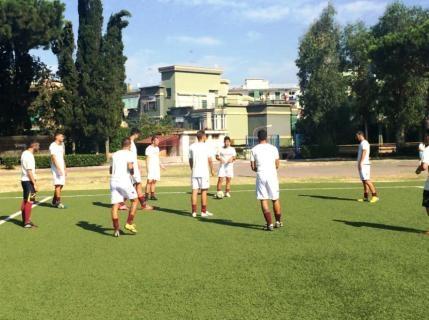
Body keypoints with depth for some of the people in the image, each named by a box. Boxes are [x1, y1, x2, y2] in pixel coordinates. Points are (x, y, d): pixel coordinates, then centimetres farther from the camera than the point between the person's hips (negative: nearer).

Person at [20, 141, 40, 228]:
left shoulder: (24, 153, 12)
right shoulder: (29, 155, -18)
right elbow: (29, 171, -22)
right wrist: (34, 183, -20)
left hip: (24, 180, 10)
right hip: (28, 181, -10)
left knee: (25, 201, 15)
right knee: (29, 201, -5)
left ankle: (25, 220, 24)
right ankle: (27, 222, -2)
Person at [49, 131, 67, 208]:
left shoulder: (61, 145, 18)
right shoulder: (53, 146, -9)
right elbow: (54, 158, -17)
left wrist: (65, 169, 18)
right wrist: (59, 168, -25)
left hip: (61, 168, 8)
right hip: (56, 168, -8)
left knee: (61, 185, 8)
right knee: (58, 184, -11)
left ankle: (54, 201, 18)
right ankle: (58, 202, -10)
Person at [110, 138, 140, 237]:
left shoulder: (115, 154, 19)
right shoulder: (129, 153, 1)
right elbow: (130, 166, -15)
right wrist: (132, 173, 5)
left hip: (113, 181, 5)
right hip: (125, 181, -5)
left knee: (115, 205, 2)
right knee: (134, 201, 13)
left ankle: (116, 229, 0)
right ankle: (129, 223, 9)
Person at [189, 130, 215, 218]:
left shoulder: (192, 147, 7)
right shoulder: (206, 146, -5)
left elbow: (190, 160, 10)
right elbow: (210, 160, -5)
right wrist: (212, 170, 7)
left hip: (194, 172, 4)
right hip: (204, 172, -4)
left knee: (194, 191, 3)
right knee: (204, 191, 3)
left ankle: (194, 212, 3)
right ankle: (203, 212, 6)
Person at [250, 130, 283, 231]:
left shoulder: (254, 149, 3)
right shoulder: (273, 148, 3)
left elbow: (253, 167, 3)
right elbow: (277, 165, 5)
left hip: (260, 175, 0)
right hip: (272, 175, 1)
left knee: (264, 200, 2)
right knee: (275, 199, 14)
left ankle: (269, 224, -5)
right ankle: (278, 221, 24)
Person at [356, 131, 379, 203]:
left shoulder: (364, 143, -9)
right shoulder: (362, 143, 21)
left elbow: (364, 153, -19)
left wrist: (360, 163, -24)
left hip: (364, 164, -10)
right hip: (362, 165, 10)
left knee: (367, 180, -15)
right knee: (364, 181, 7)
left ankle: (375, 196, -17)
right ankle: (365, 197, 7)